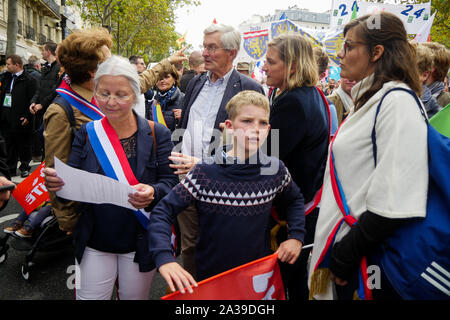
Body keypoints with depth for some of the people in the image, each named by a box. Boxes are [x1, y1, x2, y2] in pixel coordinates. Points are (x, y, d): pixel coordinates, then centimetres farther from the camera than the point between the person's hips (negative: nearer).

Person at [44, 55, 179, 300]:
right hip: (94, 244, 1)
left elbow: (171, 182, -10)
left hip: (140, 245, -1)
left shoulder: (157, 134, -8)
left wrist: (153, 193, -32)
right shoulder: (87, 133, -1)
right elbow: (72, 183, -1)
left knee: (135, 296, 18)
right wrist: (56, 183, -24)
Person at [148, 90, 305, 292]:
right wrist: (164, 258, -30)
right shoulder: (205, 172, -17)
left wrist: (296, 236, -1)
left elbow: (295, 200, 13)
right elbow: (162, 212, -16)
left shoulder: (275, 170, -7)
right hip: (210, 277, -2)